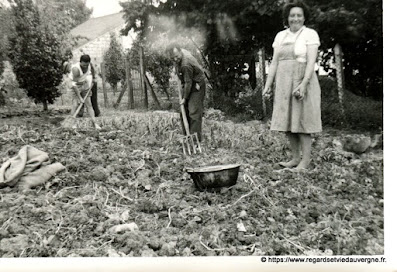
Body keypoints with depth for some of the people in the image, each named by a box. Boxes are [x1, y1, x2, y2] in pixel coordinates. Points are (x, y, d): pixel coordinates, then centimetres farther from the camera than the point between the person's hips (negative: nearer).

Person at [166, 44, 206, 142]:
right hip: (187, 84, 9)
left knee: (194, 112, -14)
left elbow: (188, 82, -25)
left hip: (196, 85, -9)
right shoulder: (180, 53, -6)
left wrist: (185, 98, -17)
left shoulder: (186, 65, -32)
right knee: (184, 111, 10)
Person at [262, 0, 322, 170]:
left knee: (302, 121, -4)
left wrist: (303, 84, -24)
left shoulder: (310, 34, -2)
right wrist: (268, 85, 4)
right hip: (283, 83, 6)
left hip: (302, 81, -5)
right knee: (288, 121, 6)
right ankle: (295, 158, 15)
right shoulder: (280, 36, 14)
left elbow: (311, 62, -12)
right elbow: (274, 62, 12)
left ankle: (305, 161, 4)